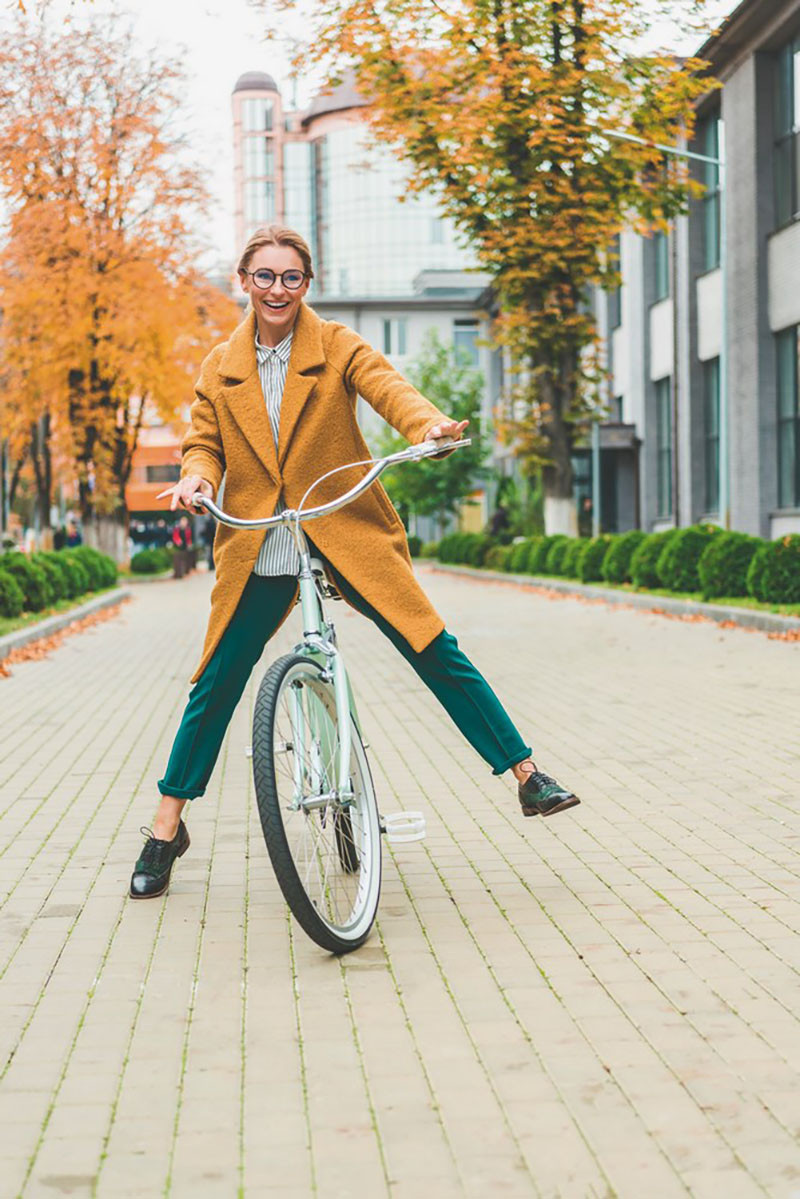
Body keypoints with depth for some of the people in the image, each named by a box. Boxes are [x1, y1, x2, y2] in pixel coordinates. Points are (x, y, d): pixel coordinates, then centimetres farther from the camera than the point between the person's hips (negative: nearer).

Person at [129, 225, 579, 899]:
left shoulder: (337, 346, 1)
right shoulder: (222, 368, 9)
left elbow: (386, 385, -16)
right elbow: (205, 442, 8)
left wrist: (428, 426, -38)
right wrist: (198, 476, -17)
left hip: (348, 536, -2)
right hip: (257, 550, 2)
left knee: (436, 652, -7)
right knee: (215, 685, 3)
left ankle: (527, 775, 2)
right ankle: (167, 828, 16)